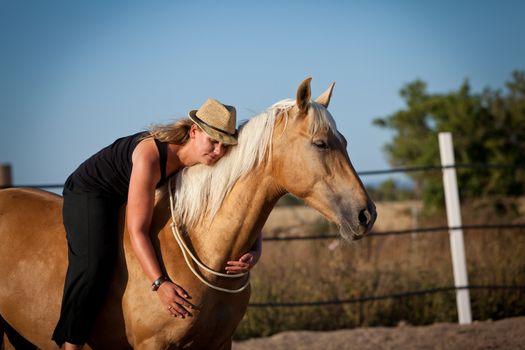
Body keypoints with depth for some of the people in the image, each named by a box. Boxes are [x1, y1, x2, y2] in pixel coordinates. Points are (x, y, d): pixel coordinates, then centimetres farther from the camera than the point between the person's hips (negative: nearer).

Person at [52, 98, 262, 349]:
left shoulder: (207, 163, -16)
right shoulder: (150, 156, -37)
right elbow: (136, 230, -37)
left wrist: (254, 253, -32)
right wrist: (159, 284, -46)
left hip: (125, 198, 8)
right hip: (88, 192, -8)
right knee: (94, 261, -31)